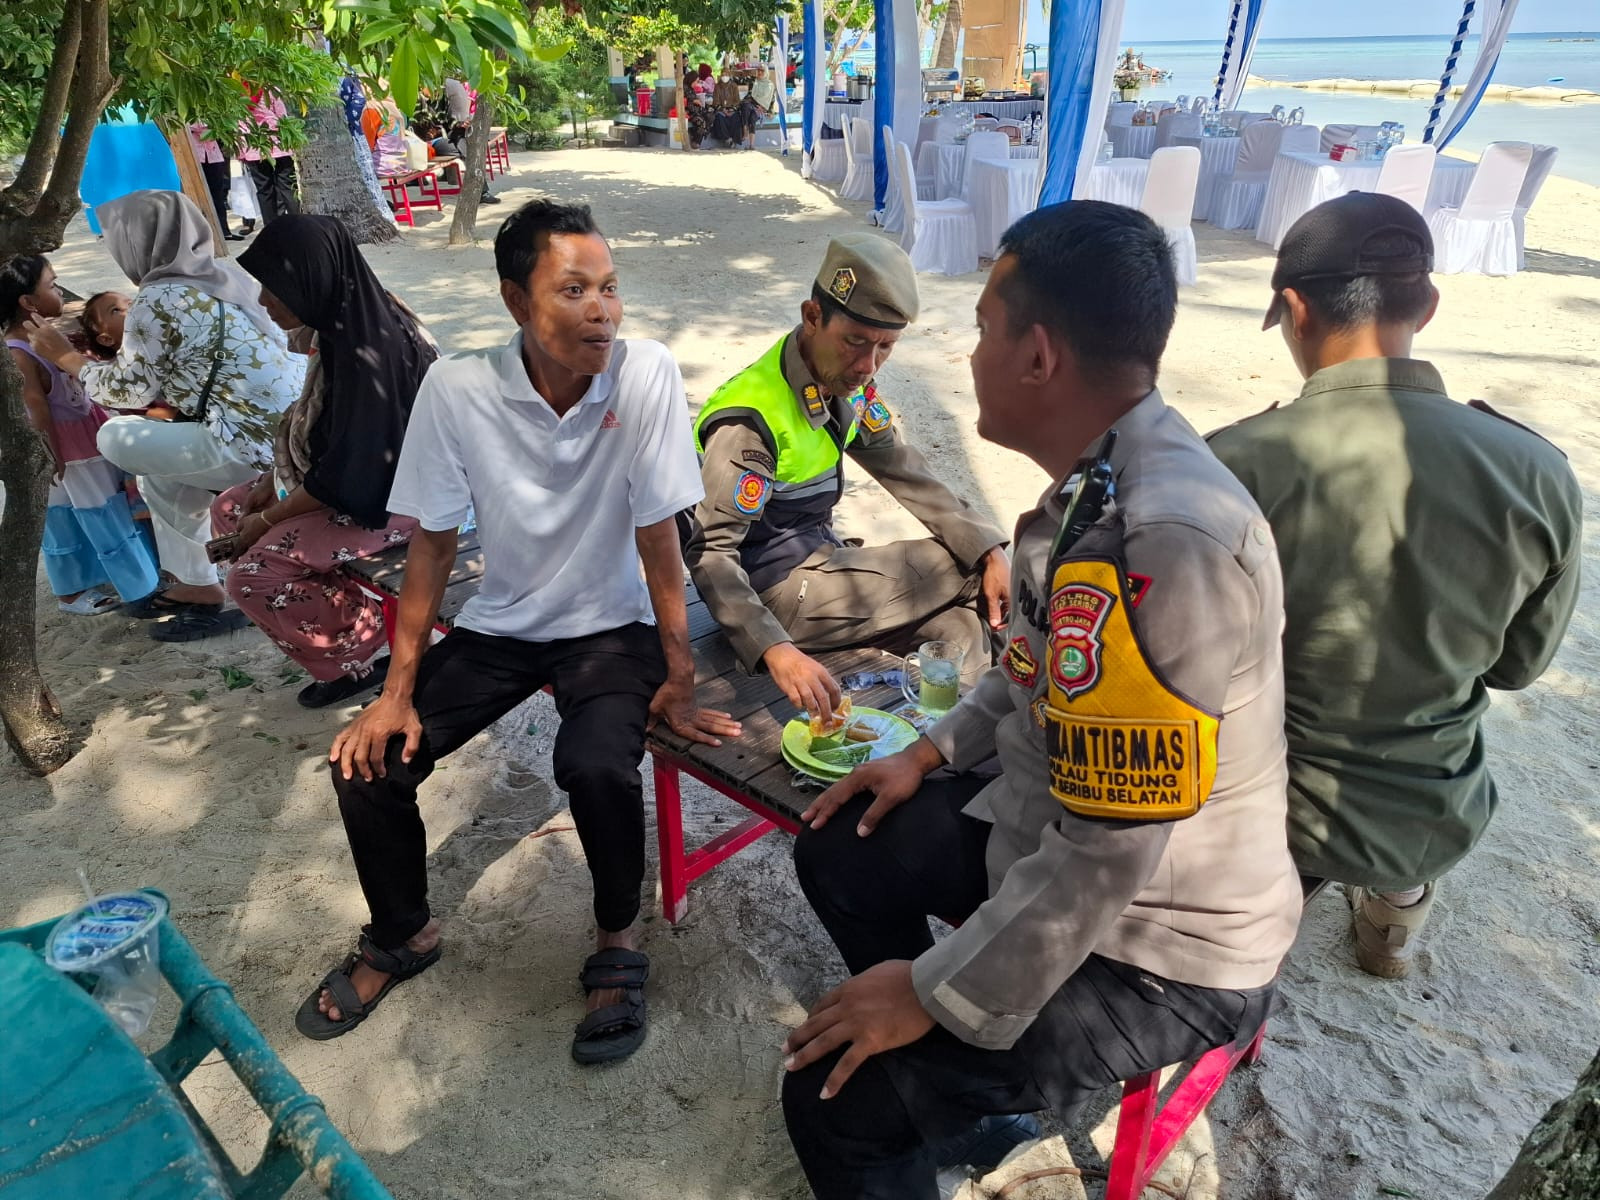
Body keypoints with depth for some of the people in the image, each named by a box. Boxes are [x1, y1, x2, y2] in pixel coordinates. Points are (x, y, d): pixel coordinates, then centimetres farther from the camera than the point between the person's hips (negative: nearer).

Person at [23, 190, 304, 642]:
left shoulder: (156, 301, -10)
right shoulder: (224, 275, 13)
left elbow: (132, 390, -1)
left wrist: (66, 357, 13)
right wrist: (173, 405, 16)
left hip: (255, 445, -8)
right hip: (296, 423, 8)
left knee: (116, 437, 4)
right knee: (162, 452, 23)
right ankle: (192, 584, 29)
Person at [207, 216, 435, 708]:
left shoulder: (366, 351, -28)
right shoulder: (343, 321, 0)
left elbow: (345, 475, -24)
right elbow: (315, 423, 13)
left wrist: (269, 519, -11)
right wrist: (272, 484, 5)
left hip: (390, 495, -10)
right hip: (358, 469, 10)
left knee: (252, 575, -14)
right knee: (229, 510, 13)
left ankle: (356, 657, 5)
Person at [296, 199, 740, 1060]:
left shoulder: (647, 375, -19)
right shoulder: (456, 389, -14)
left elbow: (657, 537, -16)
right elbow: (432, 544, -6)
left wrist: (679, 681, -14)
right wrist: (398, 690, -7)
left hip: (610, 626, -2)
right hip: (498, 625, 3)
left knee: (597, 765, -30)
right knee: (368, 760, -9)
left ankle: (617, 941, 2)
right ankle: (403, 934, 23)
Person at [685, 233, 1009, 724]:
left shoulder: (848, 380, 0)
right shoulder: (749, 421, -26)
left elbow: (904, 472, 6)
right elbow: (710, 552, -28)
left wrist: (990, 552, -4)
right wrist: (774, 651, -42)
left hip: (820, 559, 8)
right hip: (775, 588, -8)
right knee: (968, 572, -9)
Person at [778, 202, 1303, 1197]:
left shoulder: (1157, 545, -34)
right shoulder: (1105, 479, -3)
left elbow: (1104, 857, -31)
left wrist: (936, 994, -19)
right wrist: (932, 753, 9)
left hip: (1153, 951, -9)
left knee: (835, 1098, -12)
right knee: (839, 849, 15)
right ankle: (952, 1097, 28)